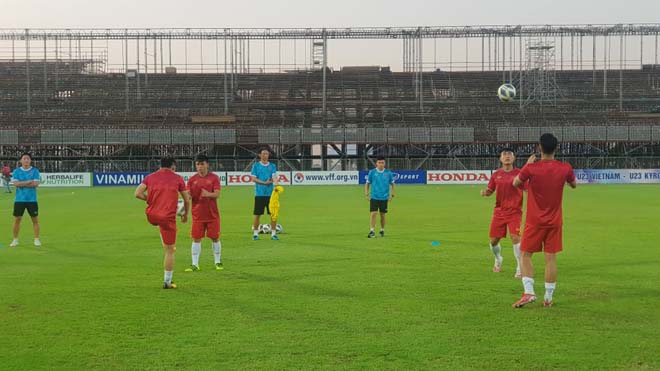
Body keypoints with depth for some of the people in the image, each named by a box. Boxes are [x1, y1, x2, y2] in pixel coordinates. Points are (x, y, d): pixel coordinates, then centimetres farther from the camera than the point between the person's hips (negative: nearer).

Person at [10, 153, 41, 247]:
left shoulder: (35, 171, 1)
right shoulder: (16, 171, 4)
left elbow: (36, 184, -12)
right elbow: (15, 183, -10)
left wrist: (22, 184, -12)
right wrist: (29, 182, -14)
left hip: (32, 200, -1)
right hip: (19, 200, 1)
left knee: (35, 219, 1)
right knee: (17, 219, 3)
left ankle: (37, 239, 10)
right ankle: (15, 240, 13)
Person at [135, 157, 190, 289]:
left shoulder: (150, 177, 7)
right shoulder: (177, 178, 3)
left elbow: (137, 193, -3)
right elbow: (187, 200, 8)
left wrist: (150, 199, 14)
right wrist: (185, 214, 24)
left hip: (151, 216, 4)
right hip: (167, 217, -3)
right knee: (169, 251, 5)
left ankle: (166, 244, 39)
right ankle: (167, 282, 8)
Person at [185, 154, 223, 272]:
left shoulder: (214, 178, -2)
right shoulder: (192, 179, 4)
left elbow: (217, 194, -11)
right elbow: (188, 195, 1)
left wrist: (208, 194, -31)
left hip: (212, 215, -1)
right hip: (197, 215, 1)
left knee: (215, 238, 5)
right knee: (196, 239, 0)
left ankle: (218, 262, 19)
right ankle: (195, 264, 7)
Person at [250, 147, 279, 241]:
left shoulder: (272, 166, 8)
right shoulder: (256, 166, 4)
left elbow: (274, 177, -6)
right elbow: (253, 179, -2)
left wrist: (276, 184, -27)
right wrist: (264, 182, -13)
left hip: (271, 193, 2)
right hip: (259, 194, -2)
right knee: (257, 214, 2)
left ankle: (273, 233, 8)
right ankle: (255, 233, 13)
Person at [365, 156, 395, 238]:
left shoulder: (388, 173, 1)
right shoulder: (372, 172, -1)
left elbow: (392, 184, 10)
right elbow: (367, 183, 6)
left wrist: (392, 194, 1)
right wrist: (366, 193, -4)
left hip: (384, 198, 1)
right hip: (374, 197, -1)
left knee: (382, 215, 9)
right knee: (373, 214, -11)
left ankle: (382, 231, 25)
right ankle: (372, 231, -10)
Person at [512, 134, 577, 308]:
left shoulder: (531, 168, -15)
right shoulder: (565, 168, -6)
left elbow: (515, 183, 5)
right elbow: (574, 185, 16)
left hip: (534, 221, -2)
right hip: (554, 221, 3)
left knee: (526, 255, 7)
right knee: (551, 258, 6)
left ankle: (529, 292, -6)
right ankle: (548, 298, 10)